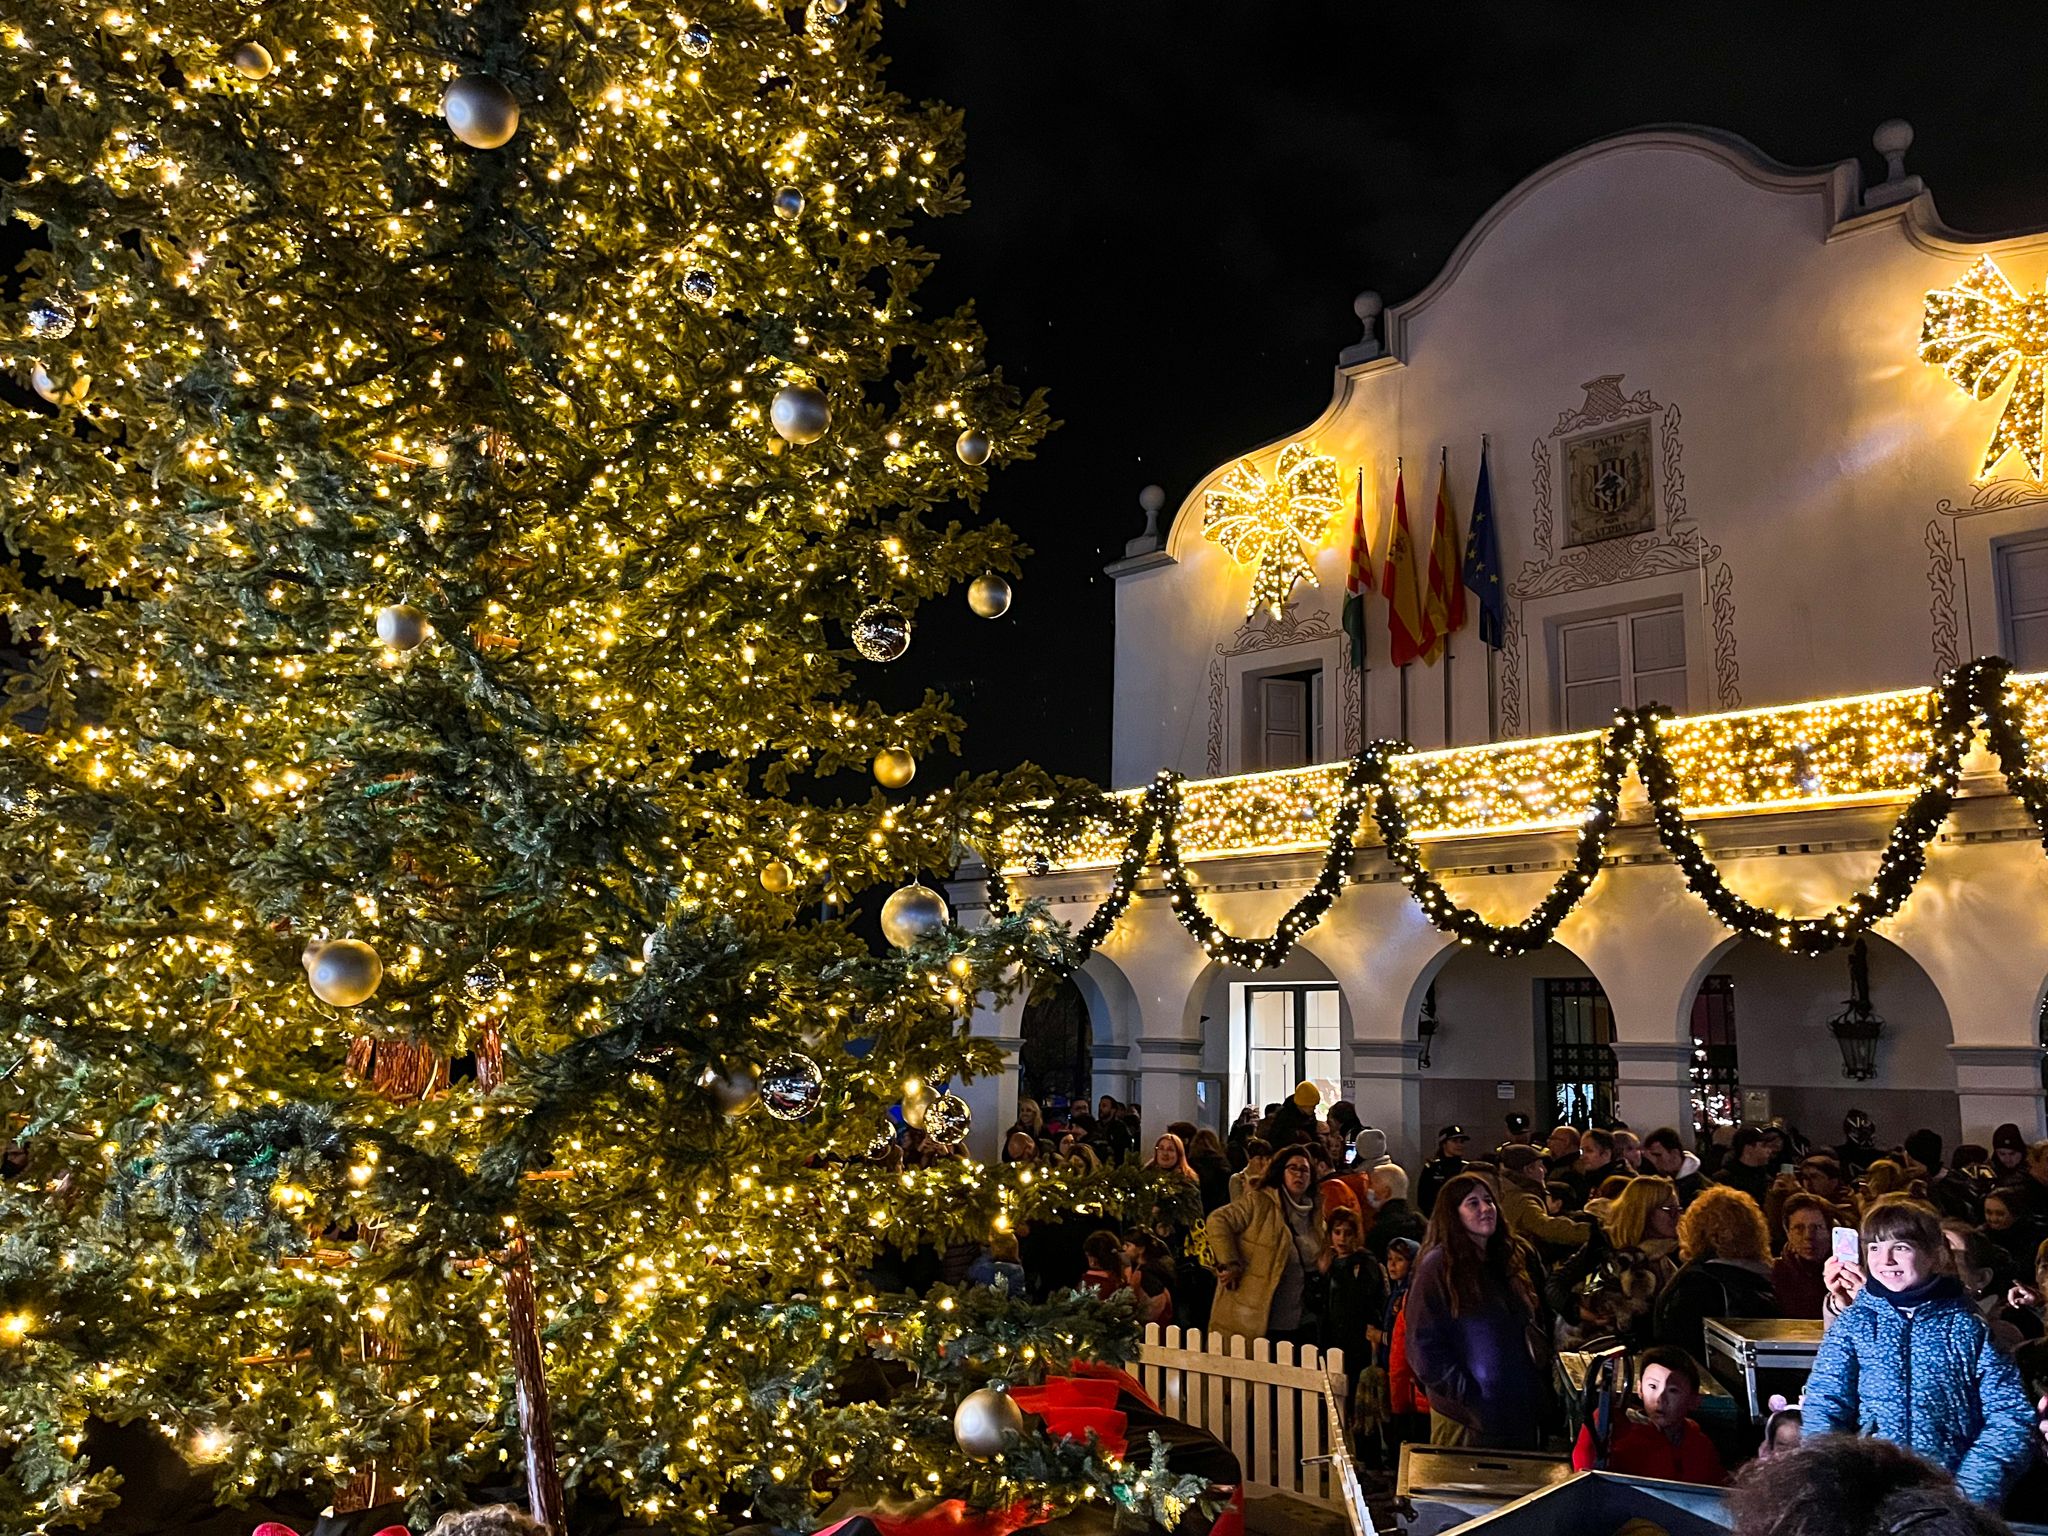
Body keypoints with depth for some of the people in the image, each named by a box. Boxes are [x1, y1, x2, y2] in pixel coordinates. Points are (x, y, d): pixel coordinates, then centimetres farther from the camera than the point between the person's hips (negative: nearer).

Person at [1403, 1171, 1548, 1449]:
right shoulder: (1439, 1265, -9)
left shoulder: (1510, 1258, 13)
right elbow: (1423, 1343, -12)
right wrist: (1467, 1394, -16)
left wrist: (1541, 1382, 8)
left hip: (1522, 1411, 6)